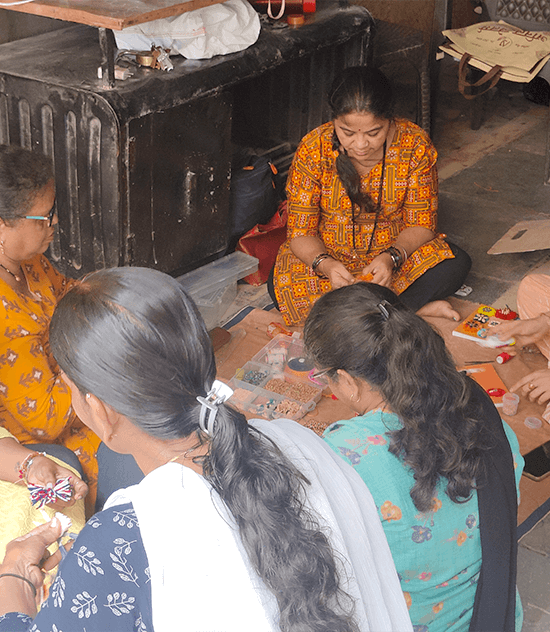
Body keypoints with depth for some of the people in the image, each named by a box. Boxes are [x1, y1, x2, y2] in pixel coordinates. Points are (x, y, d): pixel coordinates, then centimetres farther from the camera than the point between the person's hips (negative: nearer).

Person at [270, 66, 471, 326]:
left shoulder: (415, 145, -16)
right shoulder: (313, 150, -18)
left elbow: (421, 224, -11)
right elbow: (300, 233, -14)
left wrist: (390, 257, -32)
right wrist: (325, 264, -35)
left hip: (396, 250, 0)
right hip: (331, 256, 0)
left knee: (456, 264, -26)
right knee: (281, 287, -31)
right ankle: (415, 307, -23)